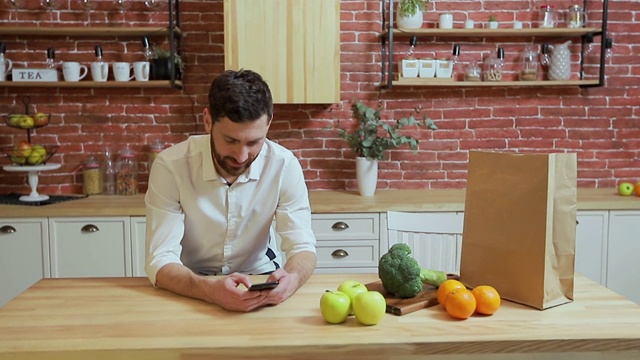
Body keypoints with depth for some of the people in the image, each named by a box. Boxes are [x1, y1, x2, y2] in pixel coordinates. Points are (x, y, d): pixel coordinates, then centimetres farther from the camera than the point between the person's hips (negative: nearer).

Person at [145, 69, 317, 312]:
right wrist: (211, 289, -42)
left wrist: (291, 278, -37)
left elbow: (303, 247, -15)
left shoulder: (285, 166, -17)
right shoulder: (170, 166, -21)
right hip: (193, 290, -1)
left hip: (259, 277, 1)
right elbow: (160, 261, -23)